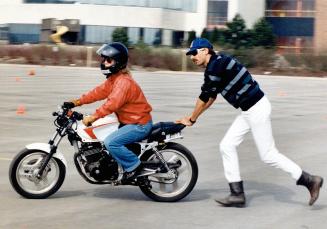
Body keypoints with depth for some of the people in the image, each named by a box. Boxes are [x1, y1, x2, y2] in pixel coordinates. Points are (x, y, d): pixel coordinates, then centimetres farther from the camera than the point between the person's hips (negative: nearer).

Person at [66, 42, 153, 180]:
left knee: (111, 142, -26)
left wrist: (93, 117, -39)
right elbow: (99, 92, 10)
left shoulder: (124, 82, -23)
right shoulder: (114, 79, 11)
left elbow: (112, 103, -34)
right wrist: (77, 102, 1)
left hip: (139, 124, -11)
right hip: (128, 121, 11)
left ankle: (133, 165, -10)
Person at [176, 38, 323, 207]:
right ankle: (237, 194, 10)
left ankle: (309, 181, 6)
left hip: (257, 108, -10)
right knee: (227, 146, 8)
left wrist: (192, 119, -2)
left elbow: (204, 97, -14)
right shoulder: (215, 65, 14)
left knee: (268, 155, -4)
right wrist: (192, 117, 19)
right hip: (249, 110, 10)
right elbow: (210, 97, 20)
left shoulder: (216, 65, -17)